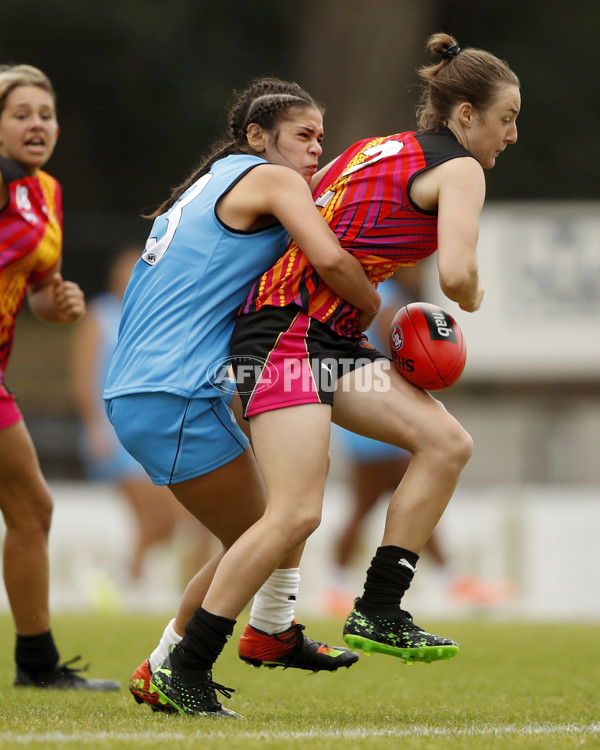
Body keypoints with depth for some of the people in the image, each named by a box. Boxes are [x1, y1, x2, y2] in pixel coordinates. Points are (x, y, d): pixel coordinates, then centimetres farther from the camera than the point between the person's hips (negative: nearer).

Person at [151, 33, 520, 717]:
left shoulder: (378, 149, 21)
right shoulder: (458, 169, -6)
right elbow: (455, 274, -18)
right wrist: (472, 300, 3)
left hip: (330, 337, 10)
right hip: (288, 331, -10)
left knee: (447, 443, -1)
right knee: (296, 513, -17)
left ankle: (377, 614, -2)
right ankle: (183, 670, -11)